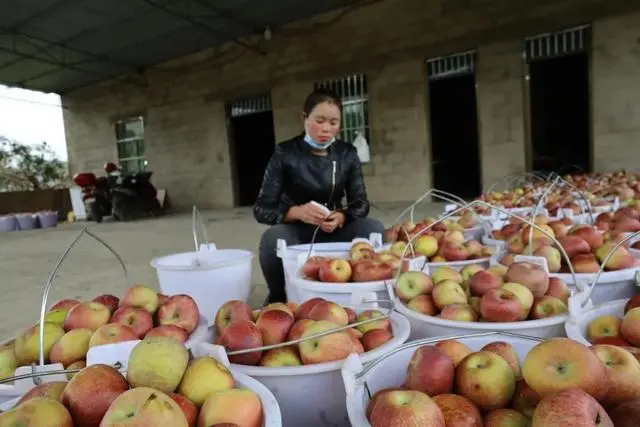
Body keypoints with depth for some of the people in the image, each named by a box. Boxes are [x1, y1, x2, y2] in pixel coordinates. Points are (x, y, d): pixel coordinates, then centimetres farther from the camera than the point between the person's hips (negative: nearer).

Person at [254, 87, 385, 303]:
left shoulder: (347, 153, 1)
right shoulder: (285, 153, -9)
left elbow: (361, 202, -2)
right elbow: (262, 208, -13)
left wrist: (341, 217, -26)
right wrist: (297, 212, -34)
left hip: (334, 231, 3)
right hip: (296, 232, -2)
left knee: (374, 229, -25)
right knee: (273, 238, -35)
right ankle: (278, 298, -5)